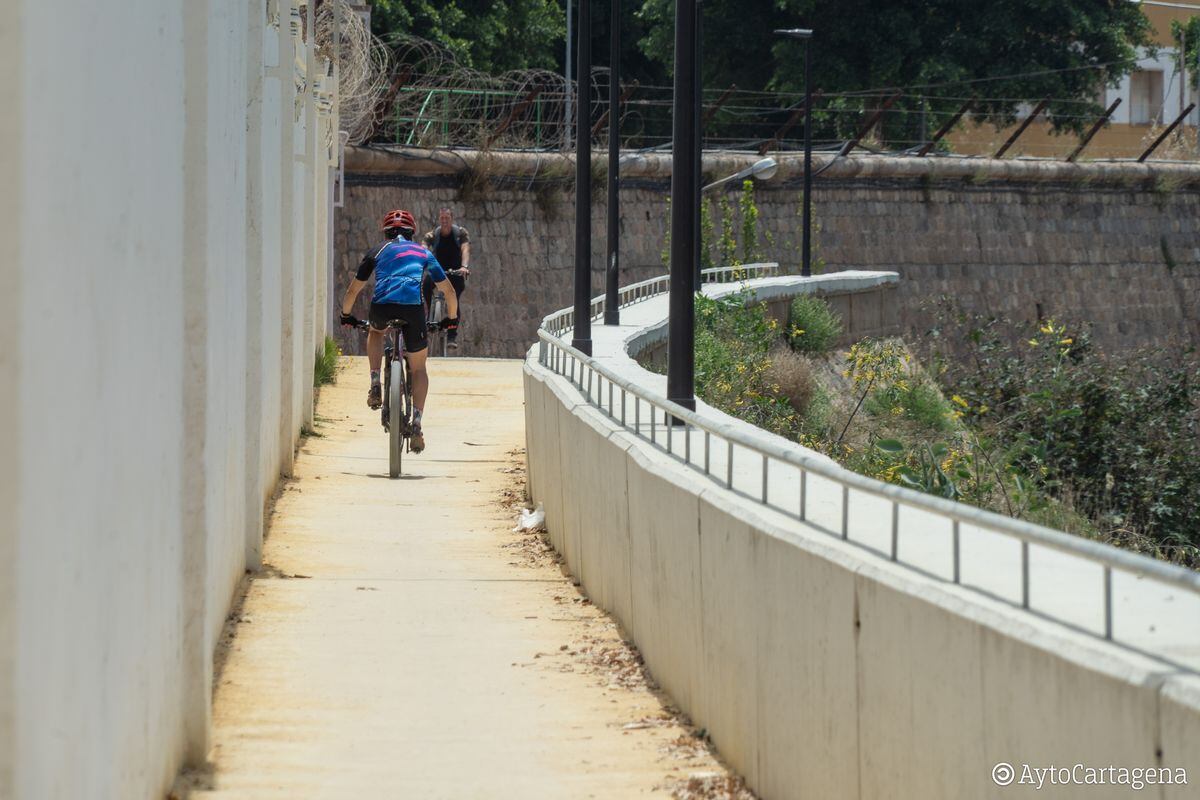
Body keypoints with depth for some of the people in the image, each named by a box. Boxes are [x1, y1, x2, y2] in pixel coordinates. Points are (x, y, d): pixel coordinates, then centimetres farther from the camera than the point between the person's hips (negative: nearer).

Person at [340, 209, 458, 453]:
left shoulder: (378, 252, 27)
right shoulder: (423, 253, 29)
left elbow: (352, 291, 31)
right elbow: (448, 290, 30)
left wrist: (346, 316, 47)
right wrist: (452, 318, 44)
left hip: (382, 304, 1)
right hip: (413, 305, 0)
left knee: (376, 332, 38)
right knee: (418, 369, 16)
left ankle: (375, 386, 19)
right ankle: (416, 426, -2)